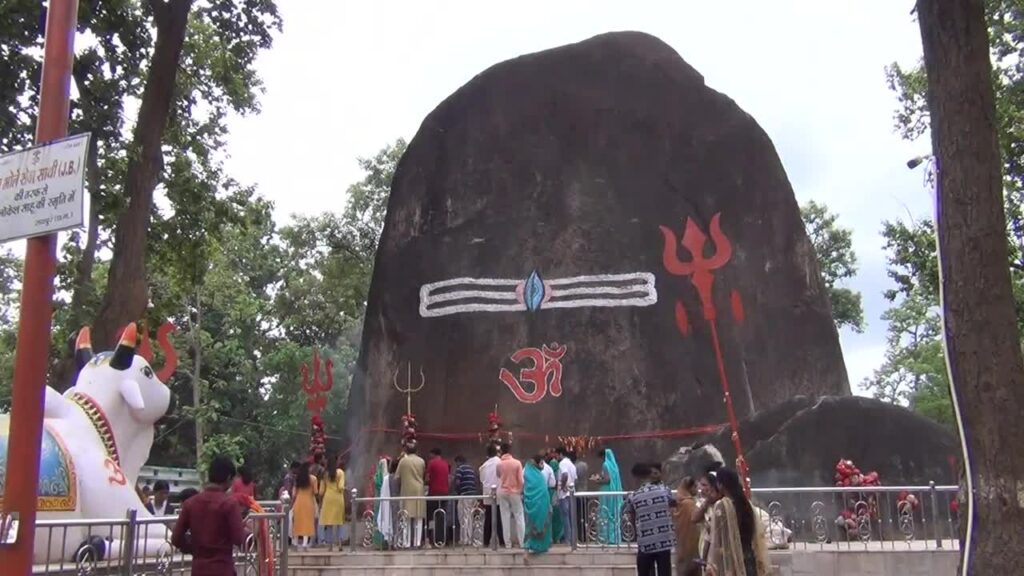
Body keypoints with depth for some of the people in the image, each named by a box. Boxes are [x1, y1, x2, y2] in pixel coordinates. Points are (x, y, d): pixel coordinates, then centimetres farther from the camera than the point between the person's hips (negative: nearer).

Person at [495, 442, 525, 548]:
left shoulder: (499, 464, -4)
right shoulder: (517, 463, -8)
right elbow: (520, 480, -8)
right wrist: (520, 490, 5)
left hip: (502, 492, 1)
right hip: (514, 492, -1)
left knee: (505, 518, 4)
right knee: (519, 517, 7)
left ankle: (508, 543, 4)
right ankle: (522, 542, 6)